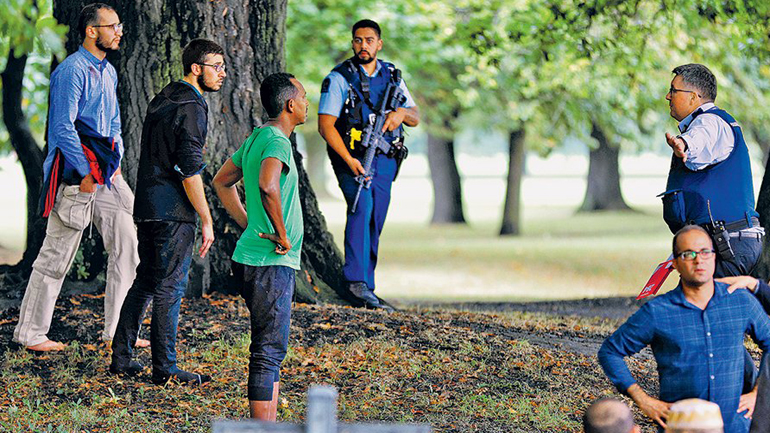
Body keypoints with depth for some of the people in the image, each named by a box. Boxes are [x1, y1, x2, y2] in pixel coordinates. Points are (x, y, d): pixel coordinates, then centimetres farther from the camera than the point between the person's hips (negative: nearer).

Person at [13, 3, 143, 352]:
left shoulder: (108, 72, 16)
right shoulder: (72, 70, -12)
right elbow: (63, 126, -17)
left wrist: (116, 162, 11)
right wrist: (85, 173, -17)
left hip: (106, 174, 9)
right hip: (75, 174, -9)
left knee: (126, 246, 4)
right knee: (57, 254, -3)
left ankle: (117, 330, 10)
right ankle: (30, 333, 6)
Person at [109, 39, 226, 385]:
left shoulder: (162, 99, 15)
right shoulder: (191, 107, -14)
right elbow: (190, 172, -19)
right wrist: (206, 221, -13)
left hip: (147, 207, 9)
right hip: (173, 213, -9)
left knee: (145, 281, 15)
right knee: (170, 287, -3)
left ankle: (121, 358, 17)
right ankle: (165, 368, 1)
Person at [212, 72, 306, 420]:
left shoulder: (258, 137, 14)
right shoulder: (277, 141, -16)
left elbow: (222, 181, 27)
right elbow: (267, 185, -36)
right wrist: (281, 234, -23)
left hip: (252, 258, 10)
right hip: (269, 264, -10)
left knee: (271, 351, 15)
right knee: (269, 351, -7)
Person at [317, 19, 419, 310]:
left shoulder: (392, 76, 11)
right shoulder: (339, 78, -4)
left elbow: (416, 119, 13)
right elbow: (325, 125, -9)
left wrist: (402, 113, -12)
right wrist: (349, 160, -21)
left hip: (384, 161, 5)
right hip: (352, 157, -5)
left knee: (374, 225, 8)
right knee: (362, 206, -28)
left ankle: (366, 288, 16)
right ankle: (356, 281, -33)